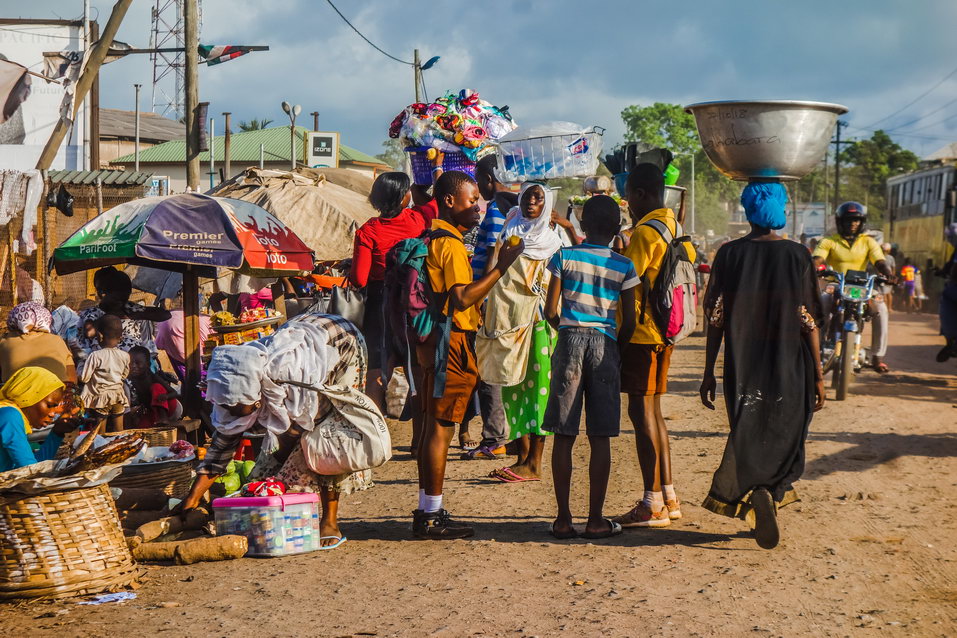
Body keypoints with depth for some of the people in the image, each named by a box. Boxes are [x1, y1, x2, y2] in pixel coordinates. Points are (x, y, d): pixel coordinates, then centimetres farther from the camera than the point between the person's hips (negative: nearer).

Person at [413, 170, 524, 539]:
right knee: (440, 428, -6)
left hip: (436, 342, 10)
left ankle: (427, 511, 19)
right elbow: (461, 299, -24)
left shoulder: (433, 239, 17)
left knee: (434, 425, 13)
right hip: (451, 342, -10)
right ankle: (432, 515, -2)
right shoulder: (450, 244, -15)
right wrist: (500, 268, -23)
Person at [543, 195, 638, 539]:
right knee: (600, 438, 4)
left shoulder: (564, 257, 1)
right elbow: (629, 321, 2)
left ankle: (563, 518, 6)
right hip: (604, 345, 0)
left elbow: (551, 311, -1)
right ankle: (595, 519, 7)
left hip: (570, 341, 0)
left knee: (564, 436, 5)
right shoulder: (623, 266, 1)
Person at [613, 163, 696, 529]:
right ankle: (668, 497, 21)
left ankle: (653, 505, -3)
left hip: (642, 333, -10)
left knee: (642, 410, -5)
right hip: (663, 331, 10)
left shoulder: (646, 231, -15)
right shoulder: (673, 227, 14)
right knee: (651, 410, 16)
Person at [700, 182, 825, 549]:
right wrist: (818, 375, 2)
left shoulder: (729, 255, -1)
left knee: (747, 437, 16)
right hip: (789, 369, -1)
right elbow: (808, 322, -5)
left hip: (742, 368, 2)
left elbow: (716, 319, -1)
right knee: (784, 437, 10)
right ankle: (771, 492, -14)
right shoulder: (796, 256, -5)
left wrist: (709, 374, 5)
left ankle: (747, 493, 5)